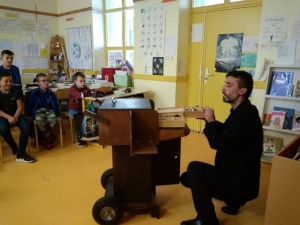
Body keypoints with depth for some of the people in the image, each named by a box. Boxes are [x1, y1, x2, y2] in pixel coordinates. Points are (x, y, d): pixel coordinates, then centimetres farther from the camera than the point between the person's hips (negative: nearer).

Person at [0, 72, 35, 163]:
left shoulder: (16, 91, 3)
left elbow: (20, 106, -2)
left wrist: (15, 116, -20)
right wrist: (8, 117, -24)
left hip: (15, 115, 2)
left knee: (26, 127, -28)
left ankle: (20, 154, -19)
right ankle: (15, 149, -8)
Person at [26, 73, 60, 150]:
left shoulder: (50, 92, 0)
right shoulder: (34, 92, -7)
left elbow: (55, 103, 10)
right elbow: (30, 104, 2)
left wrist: (57, 113, 5)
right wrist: (29, 115, 0)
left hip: (49, 110, 2)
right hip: (38, 110, -2)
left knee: (53, 120, -33)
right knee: (40, 121, -37)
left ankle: (44, 136, -3)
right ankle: (49, 137, -8)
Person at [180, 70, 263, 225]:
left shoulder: (246, 116, -25)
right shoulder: (240, 111, 7)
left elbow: (217, 142, -29)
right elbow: (224, 132, 20)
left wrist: (210, 120, -12)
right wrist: (210, 120, 3)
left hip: (239, 182, -10)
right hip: (233, 174, 10)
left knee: (194, 168, -26)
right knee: (187, 178, 10)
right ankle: (233, 200, 20)